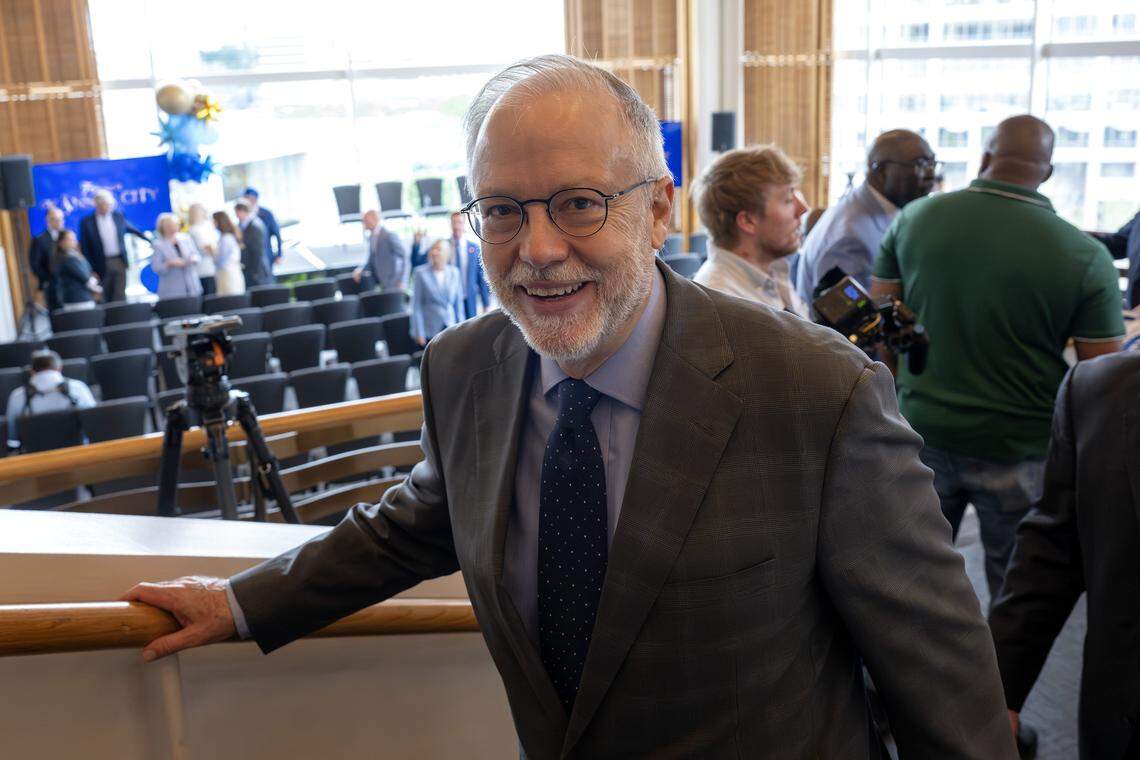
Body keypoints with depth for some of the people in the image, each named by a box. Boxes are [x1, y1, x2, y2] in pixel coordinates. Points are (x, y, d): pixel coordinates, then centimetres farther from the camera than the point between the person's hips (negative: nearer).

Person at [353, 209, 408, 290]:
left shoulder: (390, 235, -16)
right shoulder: (371, 237, 11)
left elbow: (405, 256, -17)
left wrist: (402, 281, -22)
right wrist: (360, 270, 0)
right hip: (383, 284, 8)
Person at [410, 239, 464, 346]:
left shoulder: (454, 273, 9)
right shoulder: (420, 273, -1)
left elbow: (458, 303, 13)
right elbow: (416, 306, -2)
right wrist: (419, 333, -7)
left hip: (451, 328, 3)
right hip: (430, 332, -3)